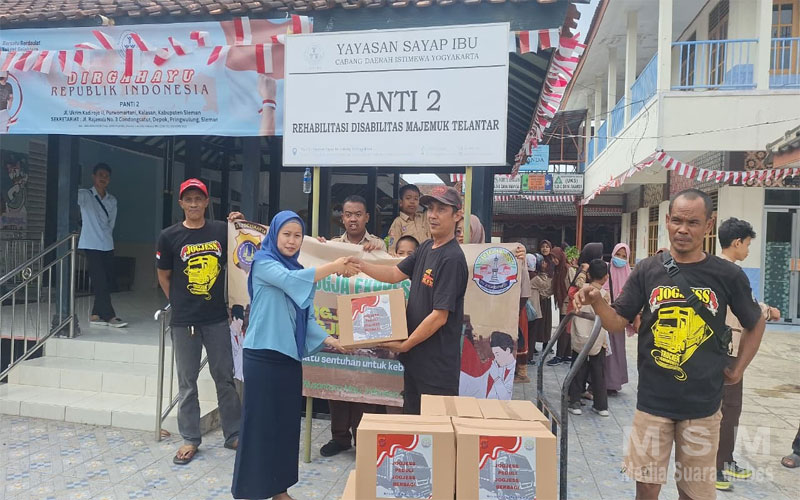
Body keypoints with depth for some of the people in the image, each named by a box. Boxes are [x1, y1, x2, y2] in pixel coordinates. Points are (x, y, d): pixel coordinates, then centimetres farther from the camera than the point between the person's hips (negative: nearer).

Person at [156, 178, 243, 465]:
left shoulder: (221, 231, 1)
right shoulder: (170, 236, -2)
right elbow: (164, 276, 7)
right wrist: (179, 303, 6)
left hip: (217, 318, 1)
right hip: (184, 321, -1)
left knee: (225, 377, 9)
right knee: (187, 381, 9)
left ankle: (233, 434, 22)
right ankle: (190, 439, 23)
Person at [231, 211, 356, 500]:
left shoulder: (298, 271, 15)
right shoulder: (263, 262, -7)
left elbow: (306, 317, 13)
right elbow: (290, 281, -27)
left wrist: (326, 339, -2)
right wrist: (333, 267, -32)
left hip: (290, 357, 7)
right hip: (263, 356, -7)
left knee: (287, 424, 13)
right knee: (259, 423, -1)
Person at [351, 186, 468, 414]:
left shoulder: (452, 259, -19)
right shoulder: (426, 248, 8)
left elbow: (439, 316, -21)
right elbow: (395, 274, 10)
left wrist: (404, 345, -12)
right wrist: (359, 264, -4)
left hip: (438, 364, -8)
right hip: (416, 358, 8)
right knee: (412, 418, 20)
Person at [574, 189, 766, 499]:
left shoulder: (728, 275, -4)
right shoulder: (648, 270, -4)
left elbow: (755, 324, 12)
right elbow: (618, 323, -3)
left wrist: (738, 369, 7)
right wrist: (597, 302, -21)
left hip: (703, 403, 0)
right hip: (653, 400, 0)